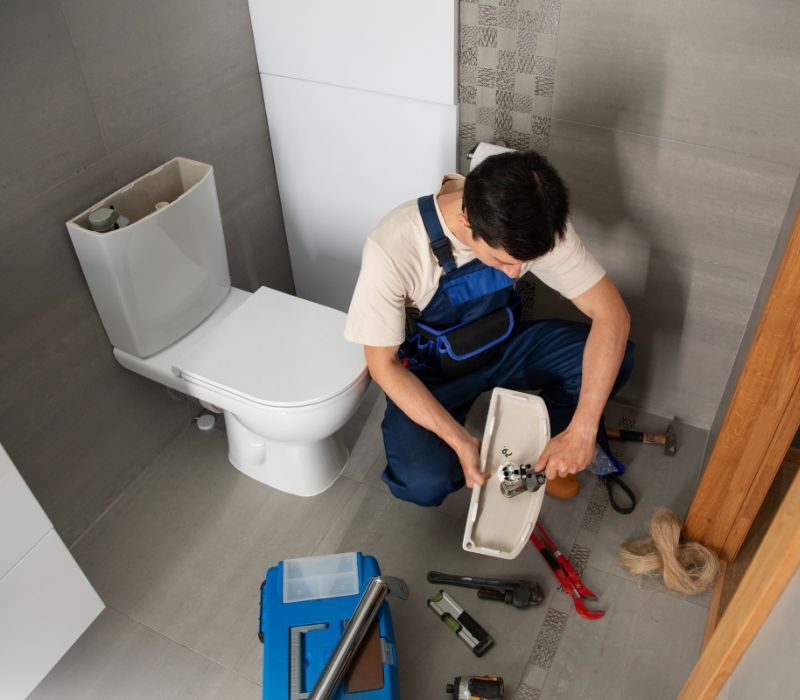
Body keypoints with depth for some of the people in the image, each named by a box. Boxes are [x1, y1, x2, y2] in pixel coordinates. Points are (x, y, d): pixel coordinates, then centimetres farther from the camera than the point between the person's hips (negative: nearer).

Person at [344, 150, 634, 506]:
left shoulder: (536, 223, -24)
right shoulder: (391, 249, -34)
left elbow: (611, 313, -21)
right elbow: (383, 364, -22)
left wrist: (580, 431, -30)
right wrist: (460, 442, -30)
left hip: (502, 346, 3)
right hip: (429, 371, -3)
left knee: (616, 356, -19)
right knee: (423, 483, -29)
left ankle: (544, 443, 9)